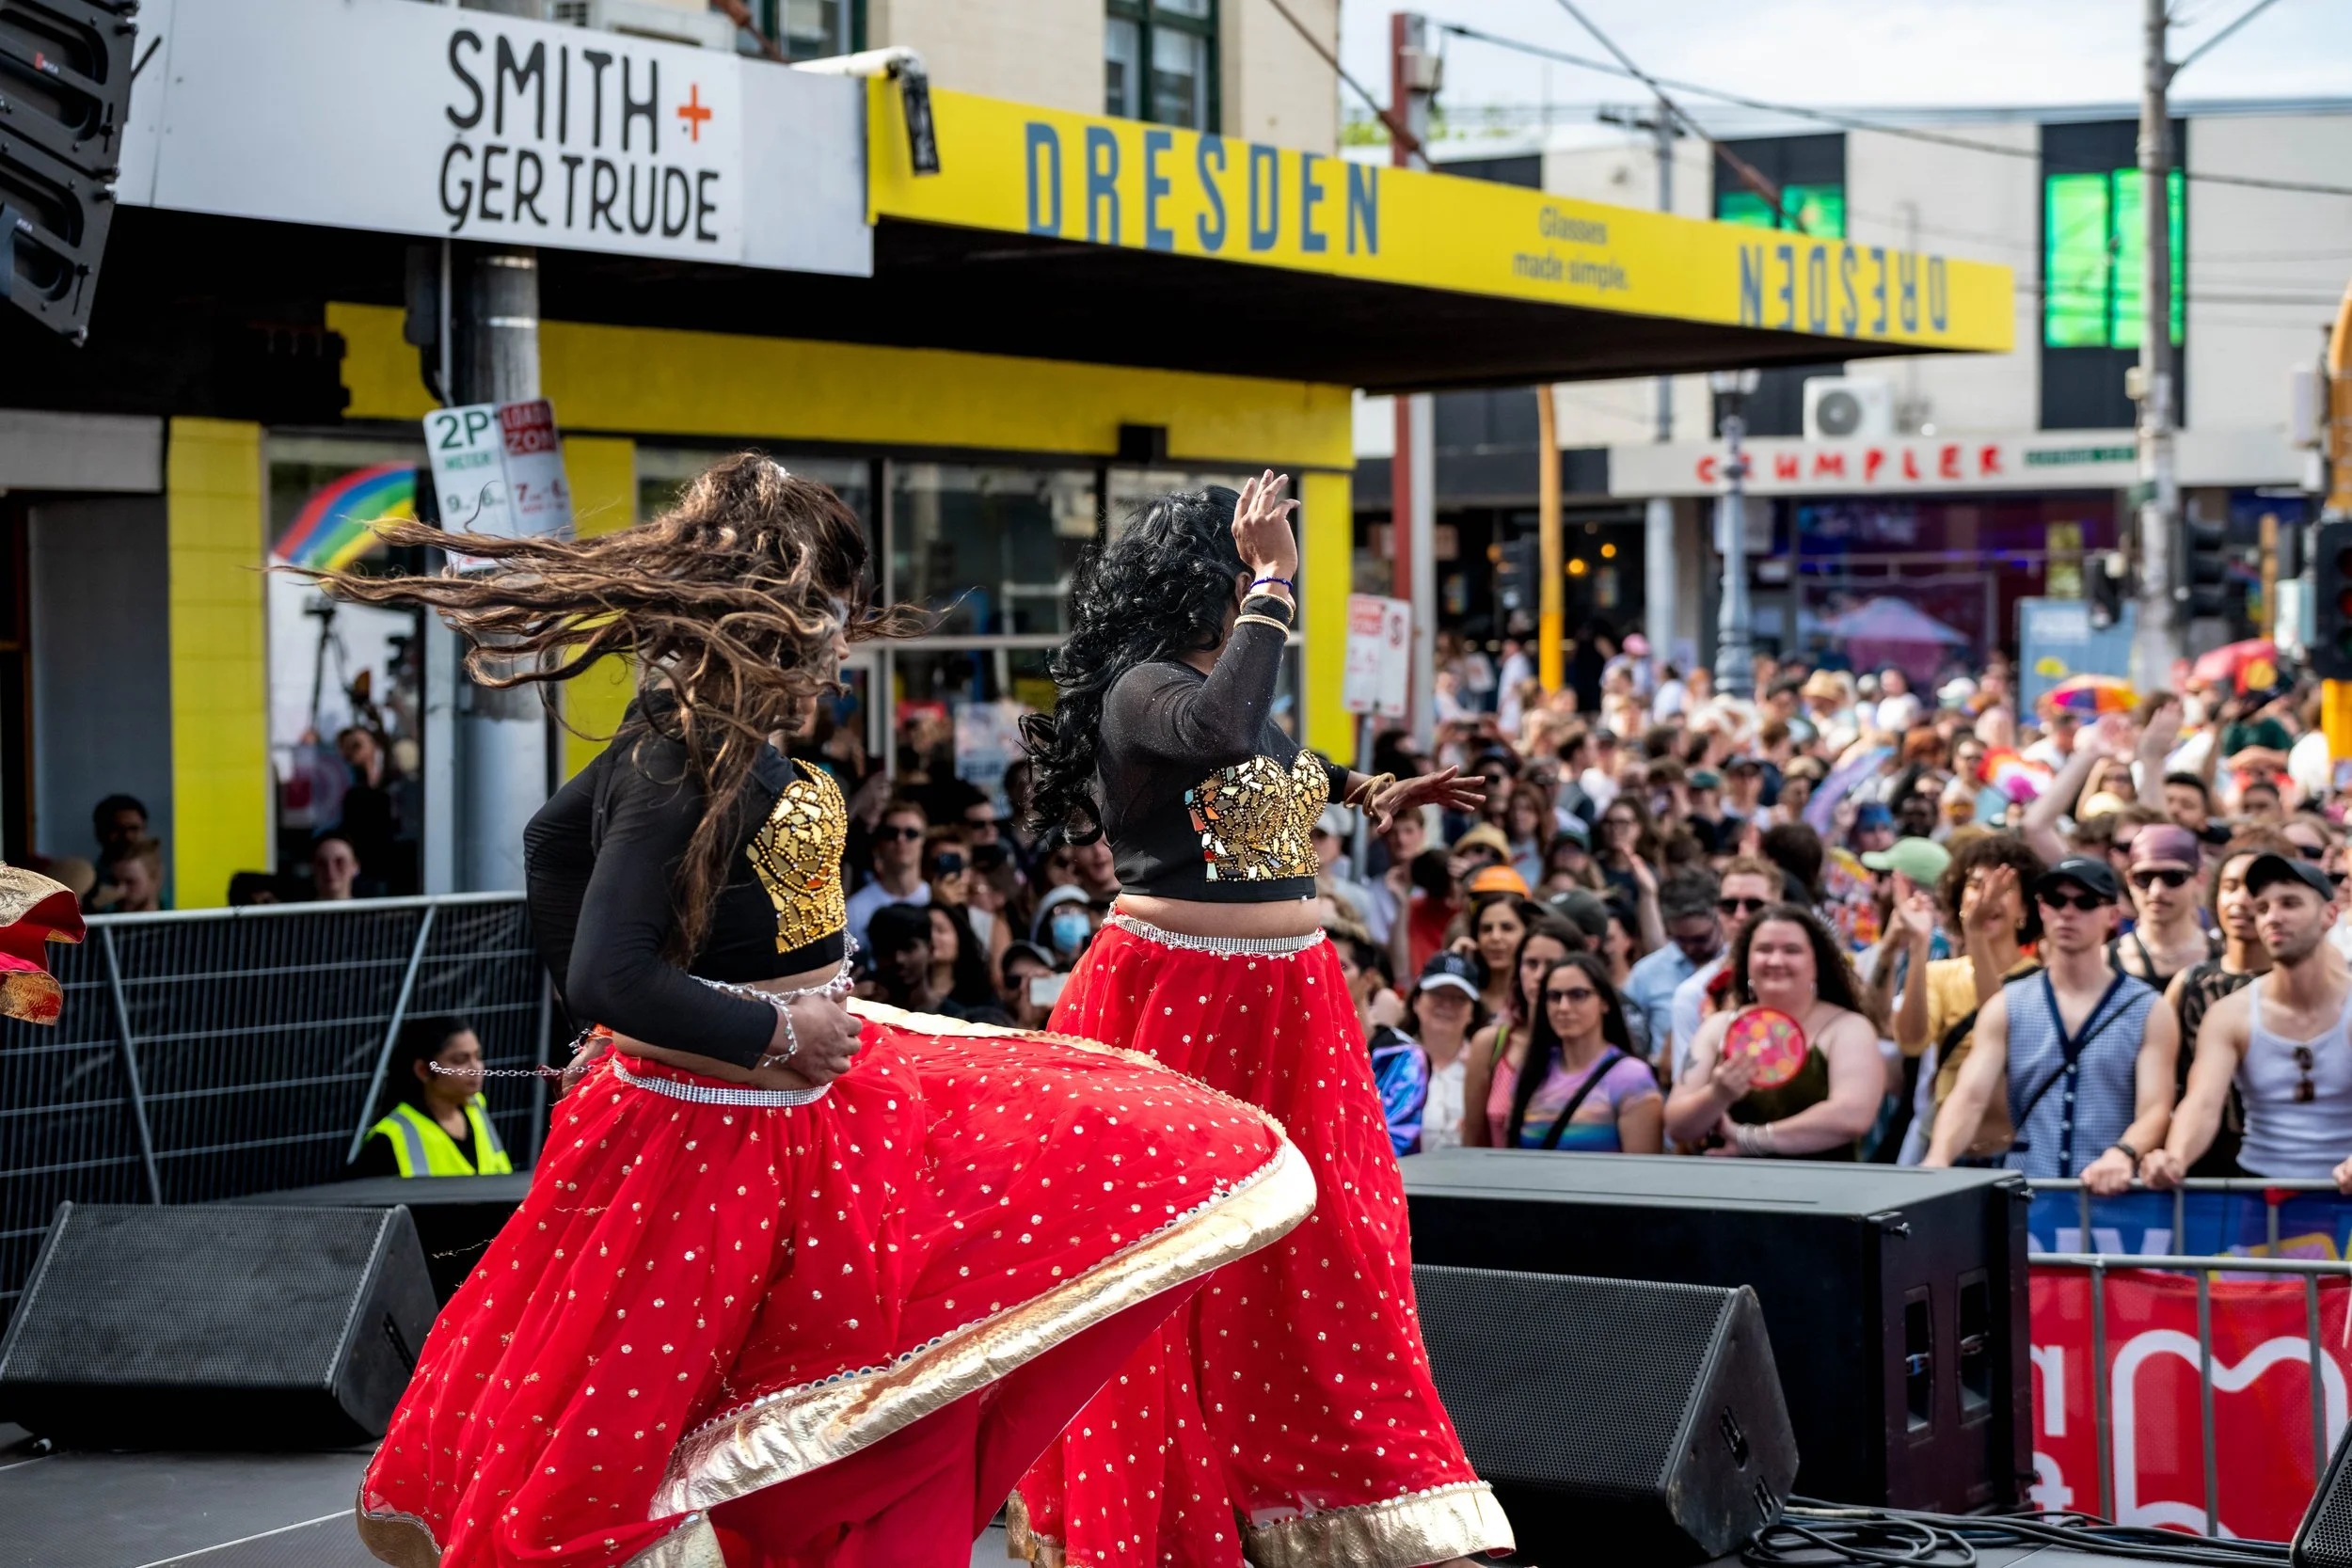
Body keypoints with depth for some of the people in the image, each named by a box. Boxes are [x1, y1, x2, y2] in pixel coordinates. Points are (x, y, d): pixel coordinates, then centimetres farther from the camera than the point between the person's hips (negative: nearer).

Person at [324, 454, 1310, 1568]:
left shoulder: (705, 736, 1)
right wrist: (777, 1033, -20)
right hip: (707, 1143, -9)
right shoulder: (686, 764, -25)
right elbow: (608, 980, -31)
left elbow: (552, 843, 16)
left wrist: (611, 1025, 18)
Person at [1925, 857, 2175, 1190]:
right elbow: (1970, 1098, 0)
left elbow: (2155, 1109, -5)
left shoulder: (2149, 1012, 5)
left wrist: (2122, 1154, -26)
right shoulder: (2006, 1008, 9)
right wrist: (1939, 1158, -20)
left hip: (2111, 1195, 0)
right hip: (2023, 1191, 0)